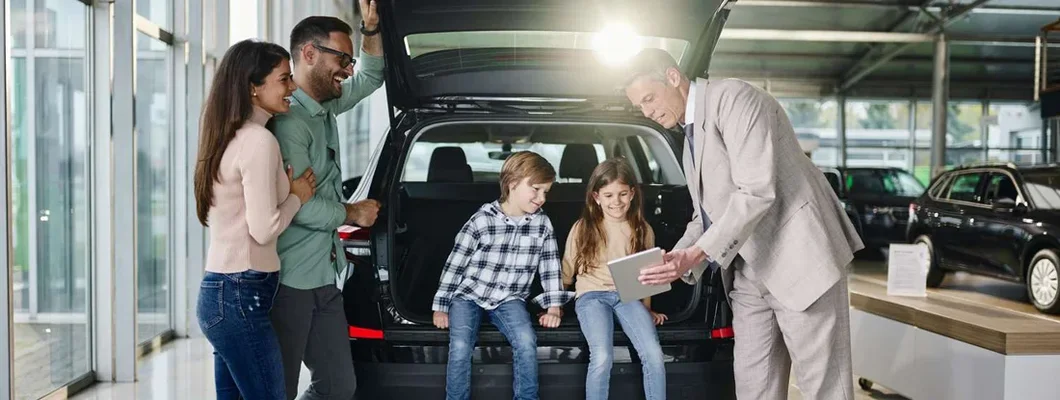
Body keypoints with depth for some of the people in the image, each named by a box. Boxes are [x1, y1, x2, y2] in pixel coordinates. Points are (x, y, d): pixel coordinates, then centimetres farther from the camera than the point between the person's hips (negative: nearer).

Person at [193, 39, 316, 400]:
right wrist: (297, 196, -3)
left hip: (221, 291, 10)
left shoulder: (231, 138, 15)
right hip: (241, 297, -10)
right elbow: (263, 228, -18)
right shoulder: (259, 141, -15)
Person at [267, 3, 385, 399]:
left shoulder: (326, 107, 11)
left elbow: (371, 77, 26)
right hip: (289, 281, -9)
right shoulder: (288, 120, -17)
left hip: (324, 277, 9)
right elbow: (295, 204, -24)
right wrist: (352, 213, -7)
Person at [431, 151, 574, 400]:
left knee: (526, 342, -26)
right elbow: (455, 263, -6)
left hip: (509, 299, 2)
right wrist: (440, 307, -4)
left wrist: (554, 307, 0)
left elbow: (550, 266, 7)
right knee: (460, 347, -25)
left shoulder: (542, 224, 0)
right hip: (468, 294, -2)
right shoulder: (482, 220, -11)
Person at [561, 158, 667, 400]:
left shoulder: (642, 229, 7)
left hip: (629, 295, 2)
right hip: (592, 295, -2)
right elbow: (567, 272, 11)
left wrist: (646, 309, 18)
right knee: (602, 358, -28)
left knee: (654, 356, -22)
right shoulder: (582, 228, 2)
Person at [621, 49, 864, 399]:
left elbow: (757, 191, -21)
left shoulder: (733, 98, -11)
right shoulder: (691, 135, 18)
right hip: (748, 273, 9)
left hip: (799, 260, -9)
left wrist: (696, 254, -23)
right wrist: (674, 261, 3)